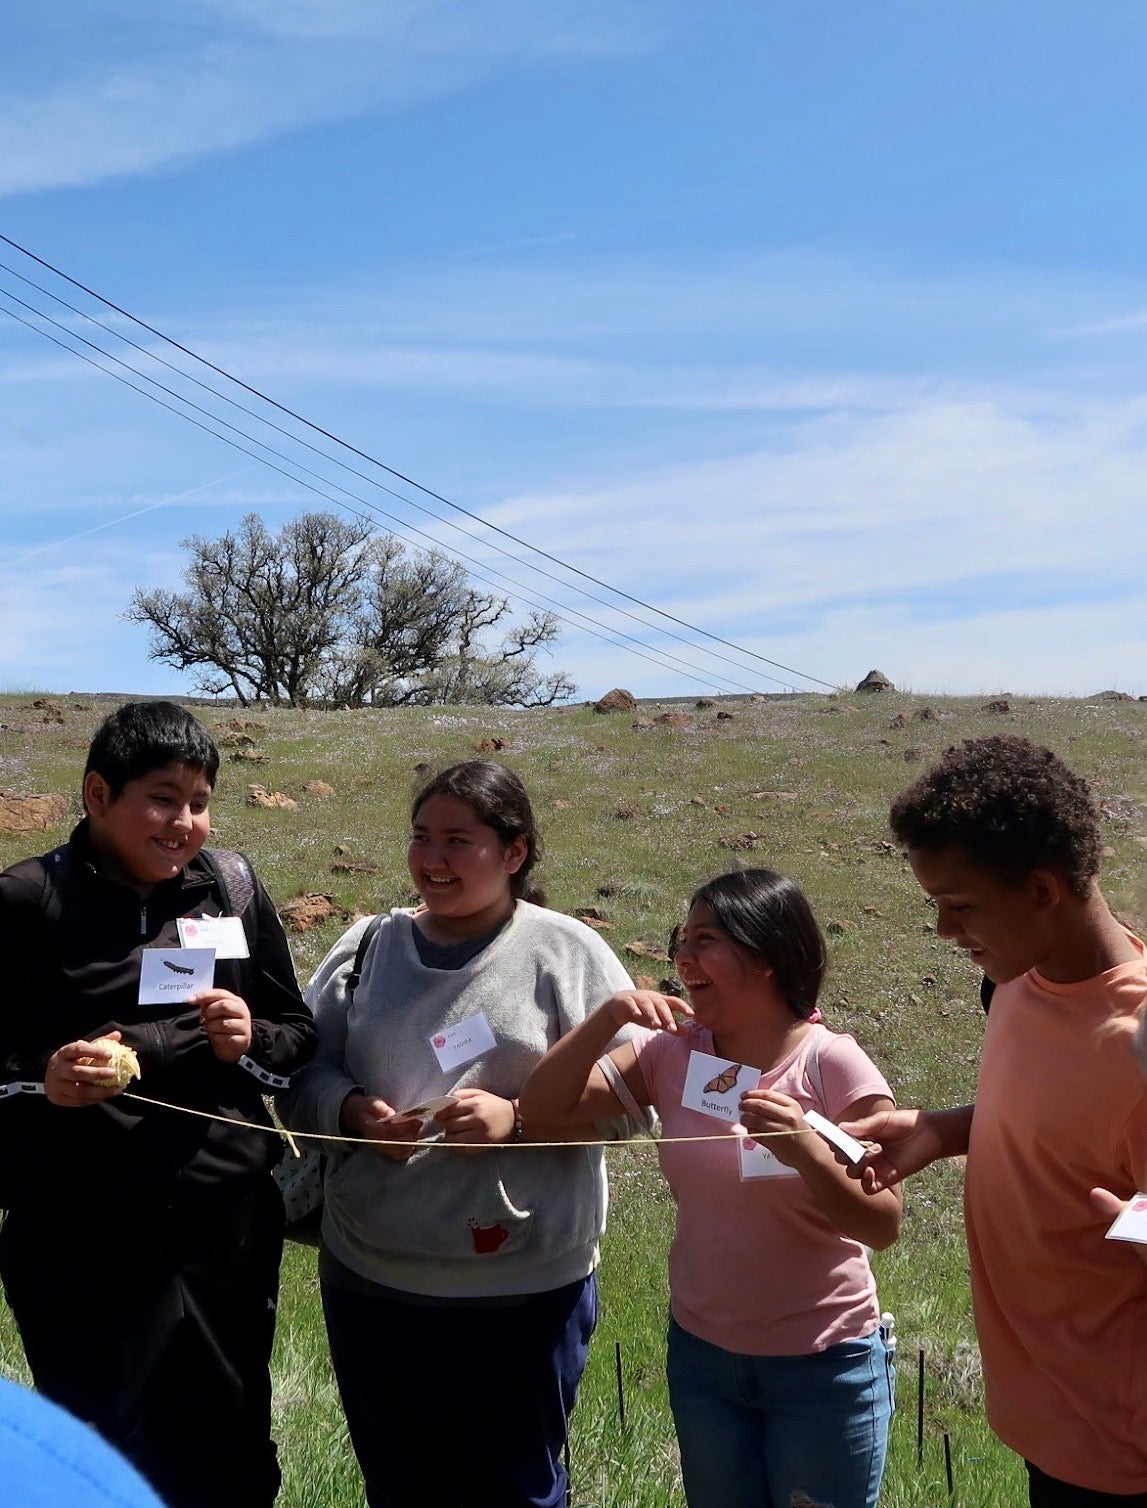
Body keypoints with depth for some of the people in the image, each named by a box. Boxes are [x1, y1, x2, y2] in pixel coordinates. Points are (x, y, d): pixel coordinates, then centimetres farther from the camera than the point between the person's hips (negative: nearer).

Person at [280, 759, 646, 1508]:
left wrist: (518, 1119, -21)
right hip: (370, 1285, 4)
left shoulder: (568, 952, -7)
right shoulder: (367, 946, 3)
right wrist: (353, 1112, -13)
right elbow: (304, 1073, 7)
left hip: (527, 1292, -3)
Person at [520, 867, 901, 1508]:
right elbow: (546, 1106, -7)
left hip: (822, 1365, -4)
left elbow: (884, 1225, -17)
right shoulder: (673, 1053, -5)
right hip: (702, 1356, 4)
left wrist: (807, 1151, -35)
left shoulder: (832, 1064, -16)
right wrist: (609, 1016, -20)